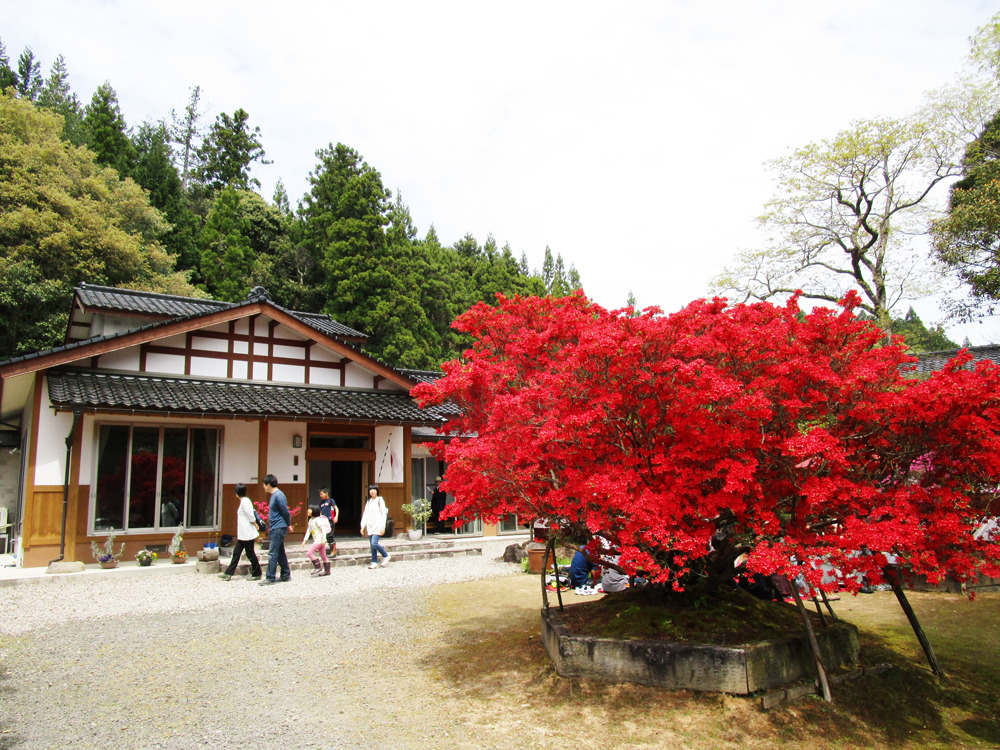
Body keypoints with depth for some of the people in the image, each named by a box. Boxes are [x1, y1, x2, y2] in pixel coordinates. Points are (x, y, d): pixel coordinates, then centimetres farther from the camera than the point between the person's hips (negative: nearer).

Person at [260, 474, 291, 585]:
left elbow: (285, 512, -15)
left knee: (272, 553, -8)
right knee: (280, 553, 13)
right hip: (275, 529, 10)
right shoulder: (274, 495, 15)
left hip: (278, 529, -10)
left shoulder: (278, 495, -17)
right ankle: (286, 575, 20)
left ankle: (270, 578, -4)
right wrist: (270, 526, 20)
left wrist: (288, 524, -3)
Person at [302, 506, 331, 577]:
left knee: (309, 553, -12)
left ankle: (318, 568, -9)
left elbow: (323, 529, -17)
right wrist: (305, 540, 14)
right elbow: (309, 530, 19)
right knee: (323, 556, 10)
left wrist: (324, 539, -23)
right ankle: (327, 571, 14)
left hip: (320, 540, -9)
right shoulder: (311, 520, 14)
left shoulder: (317, 520, -14)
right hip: (317, 540, 9)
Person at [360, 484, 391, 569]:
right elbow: (365, 514, 12)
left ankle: (386, 556, 2)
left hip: (377, 526, -6)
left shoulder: (380, 500, -2)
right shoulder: (368, 502, 14)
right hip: (370, 526, 6)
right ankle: (374, 562, 12)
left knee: (374, 543, -17)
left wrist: (383, 527, -10)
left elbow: (383, 514, -5)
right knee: (371, 545, 4)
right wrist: (362, 526, 3)